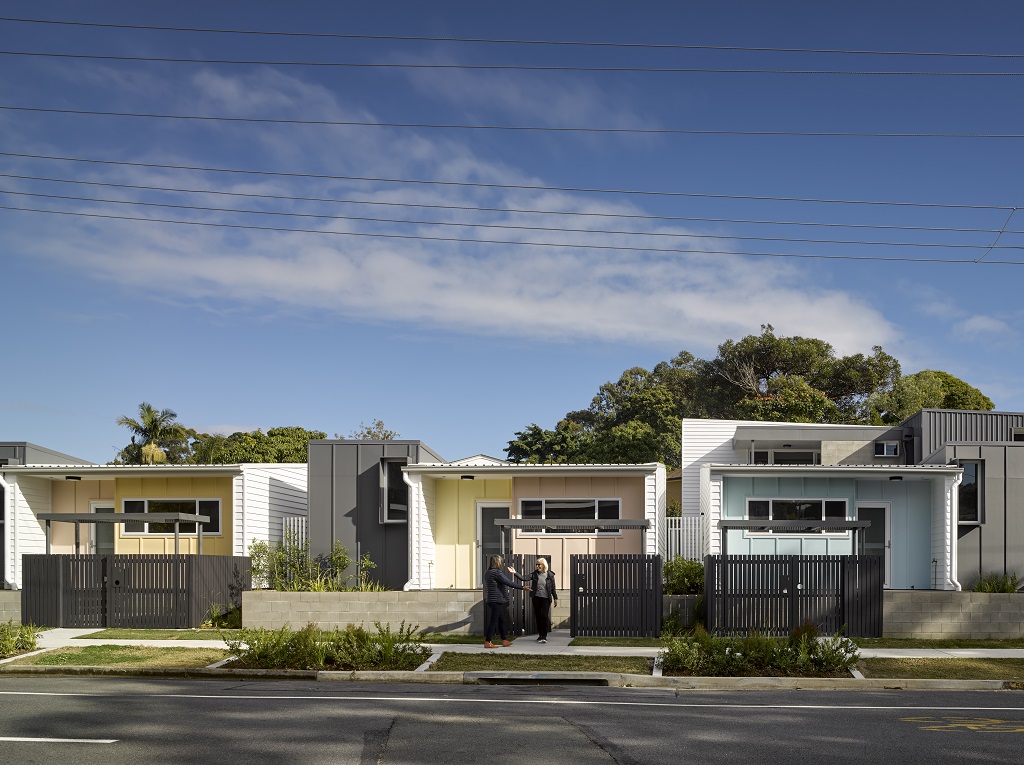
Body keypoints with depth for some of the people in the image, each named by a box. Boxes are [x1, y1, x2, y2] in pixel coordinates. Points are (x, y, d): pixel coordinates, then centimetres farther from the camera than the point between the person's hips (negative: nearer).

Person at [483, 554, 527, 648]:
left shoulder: (487, 573, 14)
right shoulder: (497, 572, -16)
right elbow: (509, 583, -18)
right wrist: (522, 587, -14)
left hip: (491, 600, 10)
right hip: (497, 600, -10)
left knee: (502, 620, 16)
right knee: (494, 621, -6)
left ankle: (504, 640, 23)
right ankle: (487, 642, -5)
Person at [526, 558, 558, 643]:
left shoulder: (550, 575, -1)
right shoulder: (534, 574, 3)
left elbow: (553, 587, 4)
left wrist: (555, 598, 6)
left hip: (546, 598, -3)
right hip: (536, 598, 3)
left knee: (544, 616, -11)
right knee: (538, 616, 8)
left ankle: (544, 636, -7)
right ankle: (540, 635, 19)